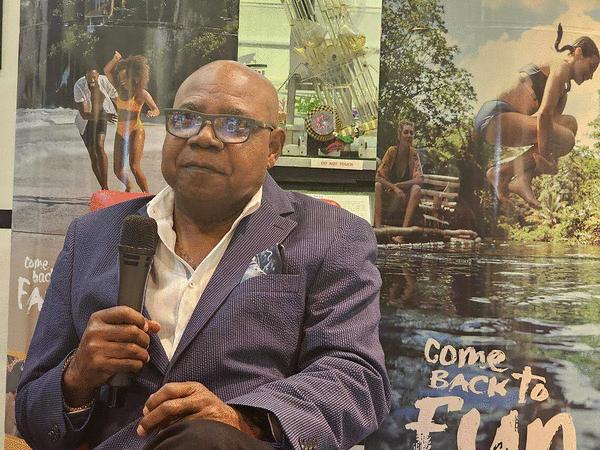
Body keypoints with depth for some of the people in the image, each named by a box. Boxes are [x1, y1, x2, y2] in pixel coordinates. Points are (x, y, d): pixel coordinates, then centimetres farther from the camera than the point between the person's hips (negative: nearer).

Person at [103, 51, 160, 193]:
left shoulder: (141, 93, -6)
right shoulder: (120, 90, 9)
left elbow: (156, 109, -14)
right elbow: (107, 70, 12)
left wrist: (152, 113, -37)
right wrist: (115, 59, -3)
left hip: (136, 130, -6)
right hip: (120, 131, 6)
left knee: (134, 167, -20)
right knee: (118, 170, 5)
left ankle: (147, 194, -9)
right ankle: (129, 186, 35)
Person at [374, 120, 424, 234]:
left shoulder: (413, 153, -4)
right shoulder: (392, 151, -5)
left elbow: (420, 180, -13)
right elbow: (377, 177, -12)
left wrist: (398, 185, -22)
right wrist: (395, 188, -26)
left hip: (405, 198, 0)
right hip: (388, 197, 0)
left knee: (416, 188, -28)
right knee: (378, 185, -26)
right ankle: (377, 226, -39)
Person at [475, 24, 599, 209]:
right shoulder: (562, 66, -3)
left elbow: (551, 122, 15)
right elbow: (544, 114, -17)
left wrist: (551, 159, -3)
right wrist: (543, 156, -18)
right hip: (495, 116, -10)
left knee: (569, 123, 10)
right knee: (566, 139, -18)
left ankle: (524, 178, -4)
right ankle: (501, 173, -13)